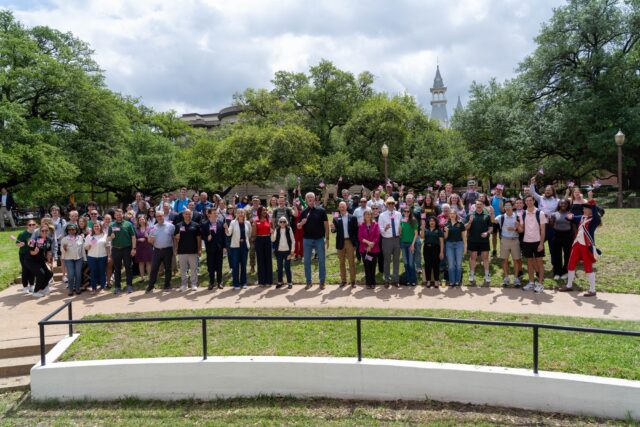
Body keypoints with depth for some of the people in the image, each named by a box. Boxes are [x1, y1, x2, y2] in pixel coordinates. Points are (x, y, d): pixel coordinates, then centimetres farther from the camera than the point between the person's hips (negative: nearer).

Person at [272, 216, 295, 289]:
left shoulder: (289, 229, -2)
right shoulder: (276, 230, 4)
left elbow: (293, 240, -1)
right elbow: (273, 240, -3)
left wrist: (292, 250, -5)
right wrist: (272, 233, -20)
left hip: (287, 251, -2)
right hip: (279, 251, 2)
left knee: (287, 267, 1)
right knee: (279, 267, 8)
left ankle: (289, 282, 10)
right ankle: (280, 282, 19)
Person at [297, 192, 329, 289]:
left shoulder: (321, 211, -1)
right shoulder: (304, 212, 6)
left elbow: (326, 225, 0)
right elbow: (298, 227, 7)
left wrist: (327, 238, -5)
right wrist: (302, 223, -16)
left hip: (320, 239, -2)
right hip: (307, 240, 2)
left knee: (321, 261, 3)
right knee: (307, 261, 6)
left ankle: (322, 282, 14)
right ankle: (308, 282, 16)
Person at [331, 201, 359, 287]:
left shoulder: (353, 217, 3)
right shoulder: (336, 218, 4)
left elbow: (356, 231, 1)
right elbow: (334, 230, -2)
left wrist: (355, 243, -5)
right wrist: (333, 229, -25)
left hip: (350, 242, -1)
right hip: (340, 243, 1)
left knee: (352, 262, 2)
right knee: (341, 263, 9)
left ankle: (352, 281, 8)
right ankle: (343, 280, 17)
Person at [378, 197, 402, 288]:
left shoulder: (399, 214, 5)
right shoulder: (382, 215, -4)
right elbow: (380, 229, -8)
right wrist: (385, 229, -28)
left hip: (397, 239, 3)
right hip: (387, 240, -3)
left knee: (396, 260, 10)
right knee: (387, 261, 5)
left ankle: (396, 280, 21)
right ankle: (387, 280, 18)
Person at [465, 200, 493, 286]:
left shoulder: (487, 215, 5)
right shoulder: (470, 215, 4)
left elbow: (491, 227, 6)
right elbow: (466, 228, 2)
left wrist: (487, 233, -13)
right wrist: (470, 222, -17)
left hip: (484, 240, 0)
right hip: (473, 241, 0)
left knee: (485, 258, 5)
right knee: (472, 257, 6)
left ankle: (487, 276, 13)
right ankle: (472, 276, 14)